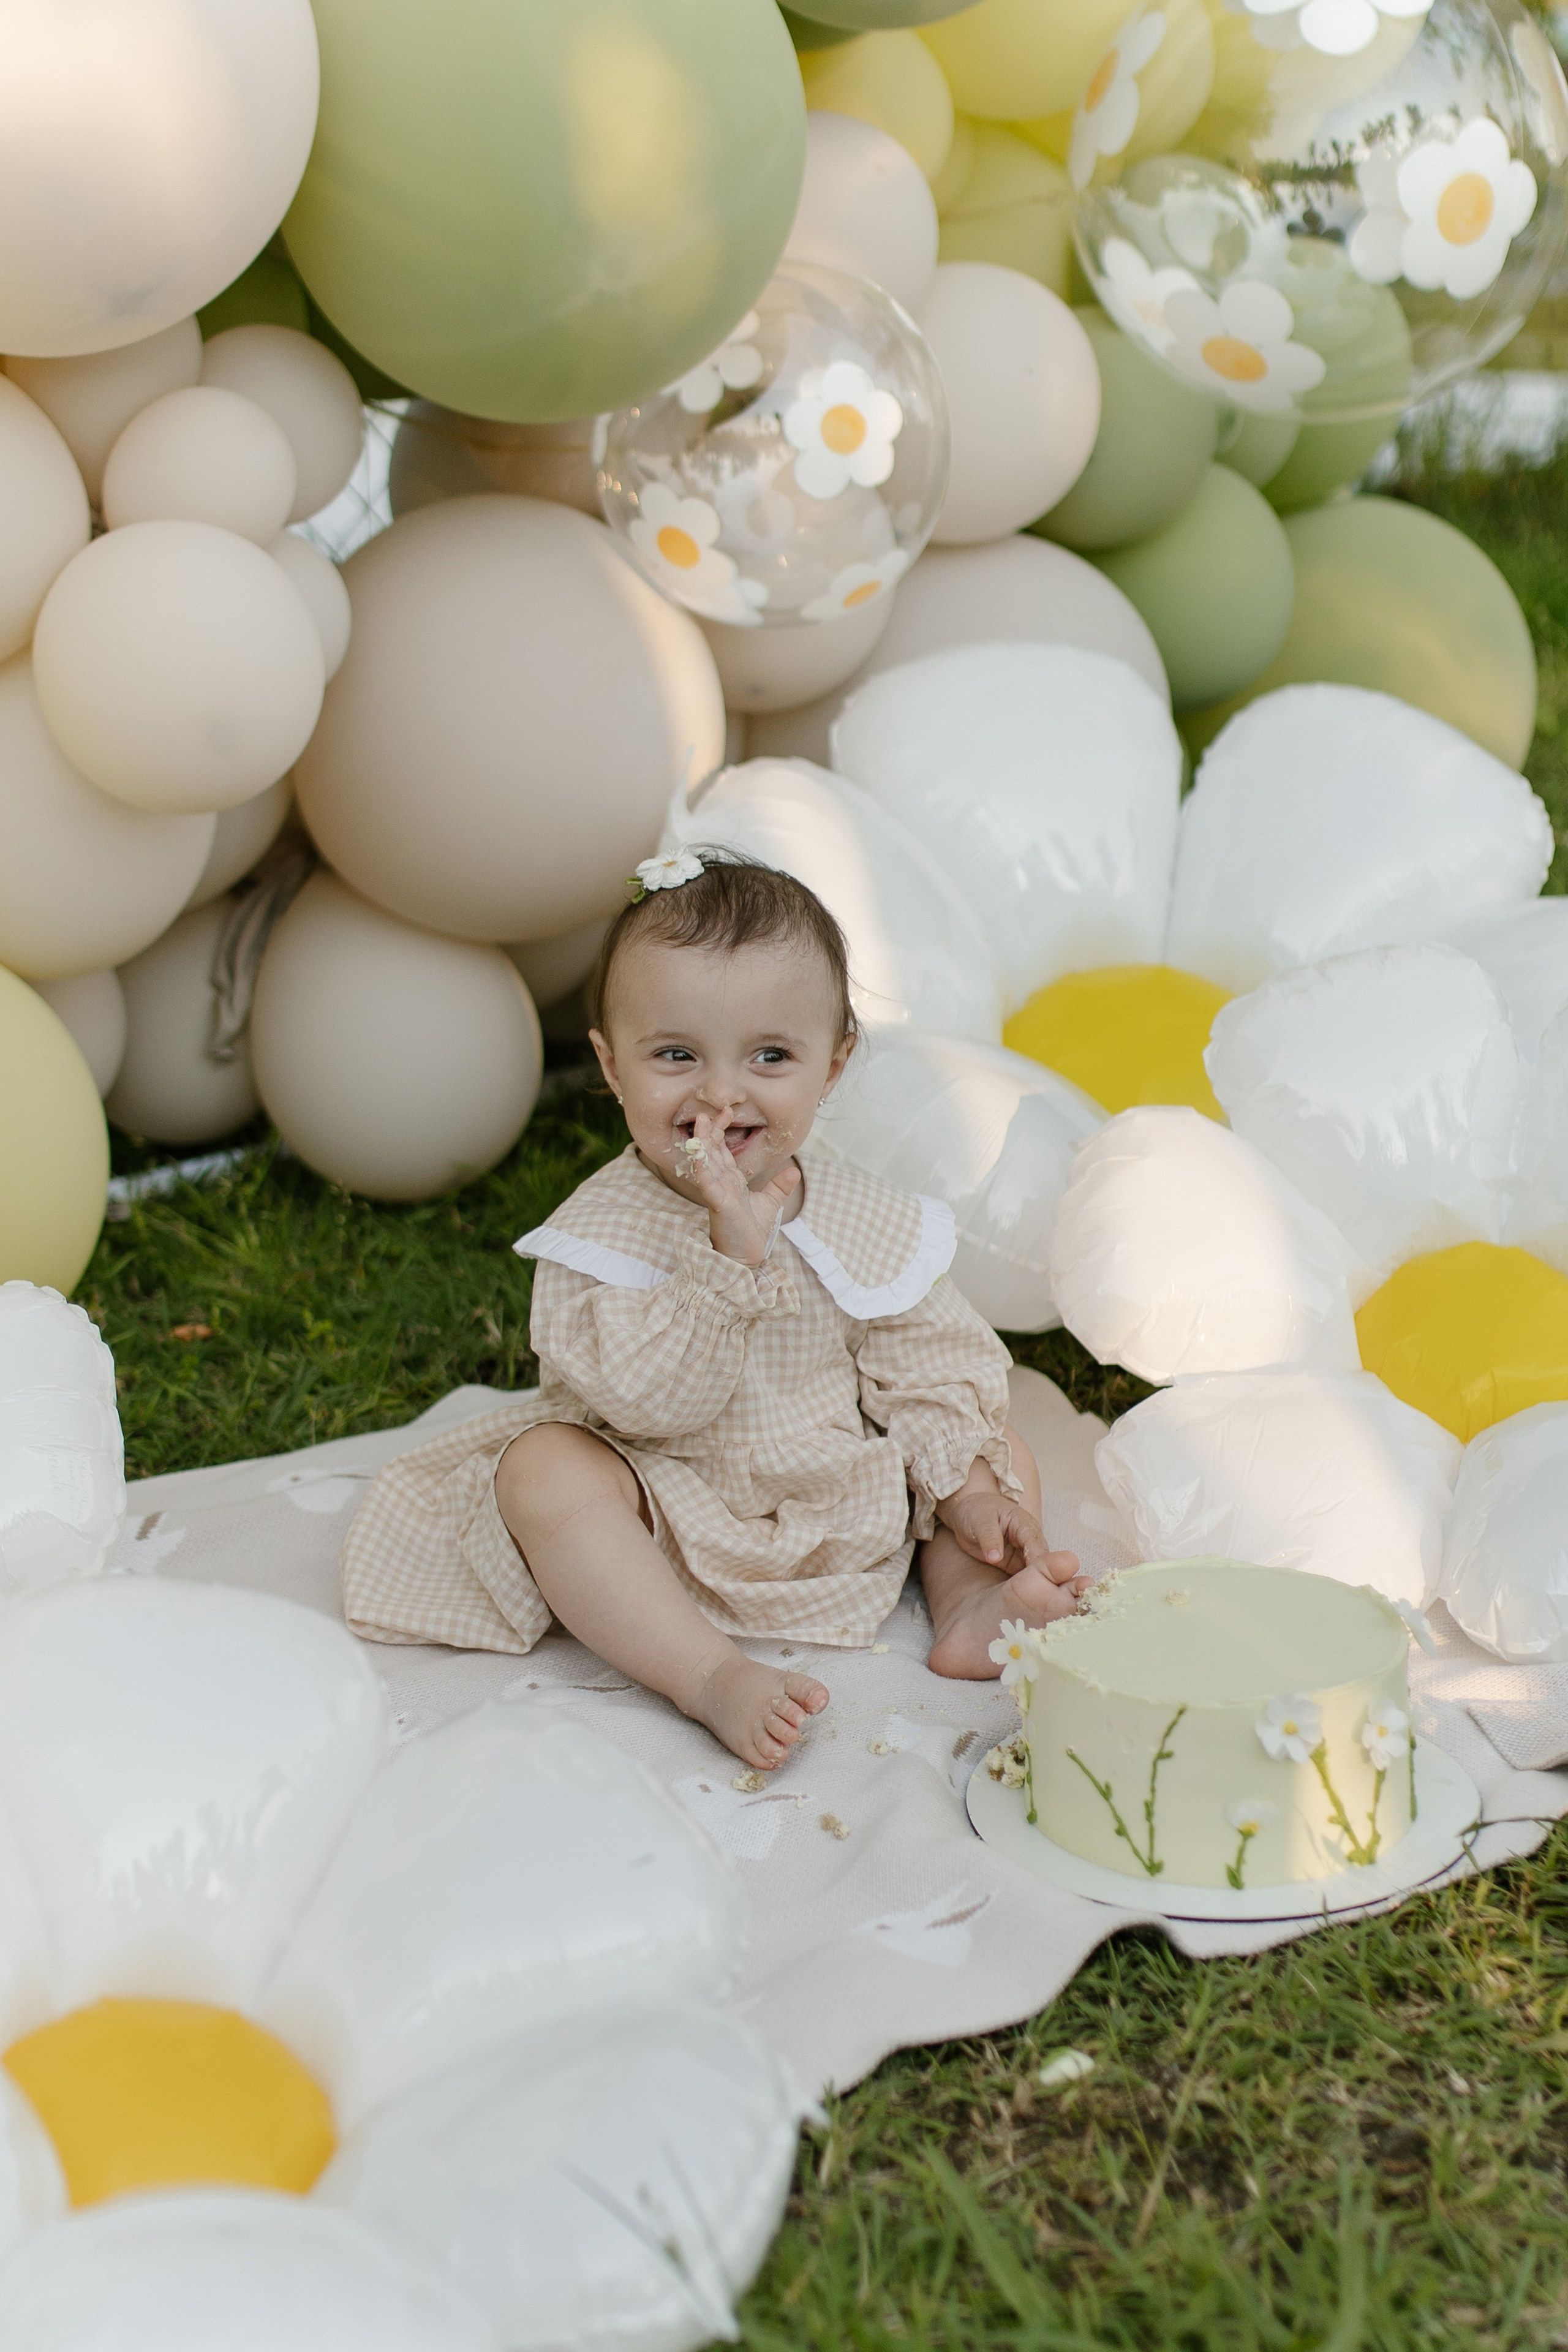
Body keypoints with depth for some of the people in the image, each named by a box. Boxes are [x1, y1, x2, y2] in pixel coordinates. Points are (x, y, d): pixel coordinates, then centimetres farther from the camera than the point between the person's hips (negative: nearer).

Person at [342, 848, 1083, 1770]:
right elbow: (644, 1399, -29)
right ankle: (713, 1676, -35)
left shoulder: (867, 1221, -3)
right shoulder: (603, 1232, -17)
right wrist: (732, 1254, -37)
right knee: (545, 1472, -30)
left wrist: (970, 1491, -8)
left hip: (854, 1514, 4)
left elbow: (931, 1365, 4)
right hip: (681, 1525, -4)